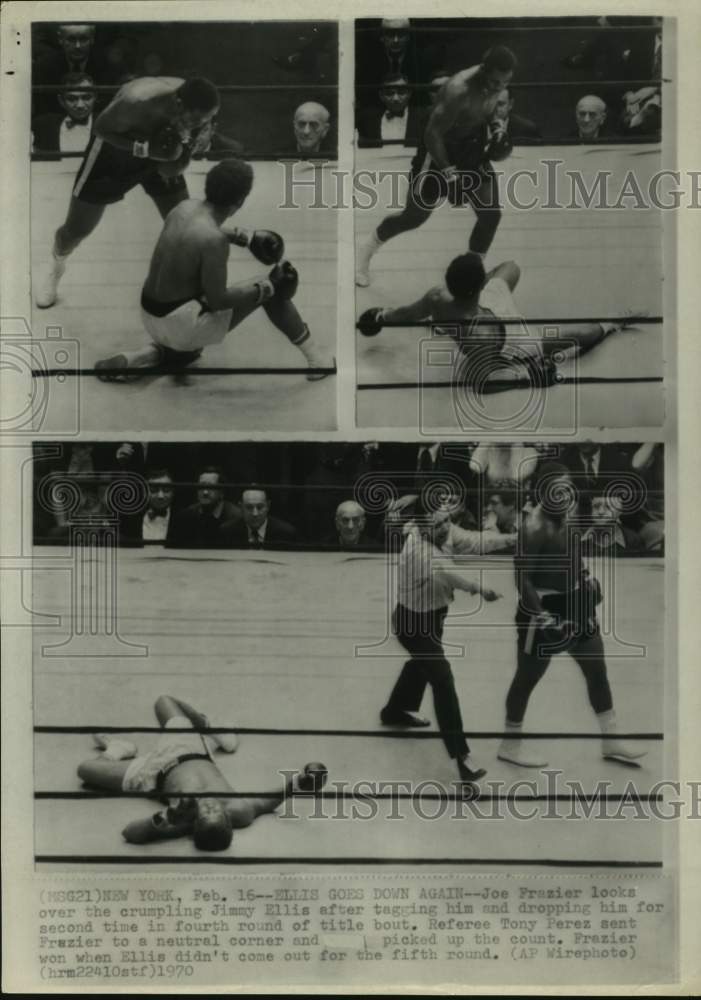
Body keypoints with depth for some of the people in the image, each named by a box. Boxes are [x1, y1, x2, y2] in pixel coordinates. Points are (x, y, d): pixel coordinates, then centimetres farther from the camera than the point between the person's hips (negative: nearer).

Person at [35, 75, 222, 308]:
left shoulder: (195, 107, -27)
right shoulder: (137, 102, -42)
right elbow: (101, 128, -25)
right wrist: (144, 149, -40)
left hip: (161, 151, 4)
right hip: (115, 147, -3)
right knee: (77, 229, 8)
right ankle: (56, 265, 41)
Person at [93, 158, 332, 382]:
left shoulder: (187, 206, 0)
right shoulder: (214, 241, -24)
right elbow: (217, 300, -18)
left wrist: (247, 238, 25)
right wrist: (268, 287, -9)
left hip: (151, 316, 8)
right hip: (182, 323, -8)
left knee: (186, 352, 42)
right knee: (271, 289, 2)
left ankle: (130, 359, 16)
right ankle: (315, 360, 9)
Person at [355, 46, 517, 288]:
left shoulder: (495, 82, -8)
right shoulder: (458, 90, -32)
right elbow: (432, 134, -28)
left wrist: (494, 128, -2)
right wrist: (449, 173, -28)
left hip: (472, 149, 7)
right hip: (438, 151, -7)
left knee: (491, 214, 1)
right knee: (414, 217, 5)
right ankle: (365, 254, 29)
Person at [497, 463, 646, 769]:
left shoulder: (570, 512, 1)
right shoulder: (535, 527, -24)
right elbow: (522, 577, -23)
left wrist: (585, 577, 18)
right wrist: (540, 614, -26)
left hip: (574, 601, 8)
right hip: (544, 607, -8)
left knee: (597, 669, 13)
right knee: (528, 676, 6)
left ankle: (610, 741, 26)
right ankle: (510, 745, 22)